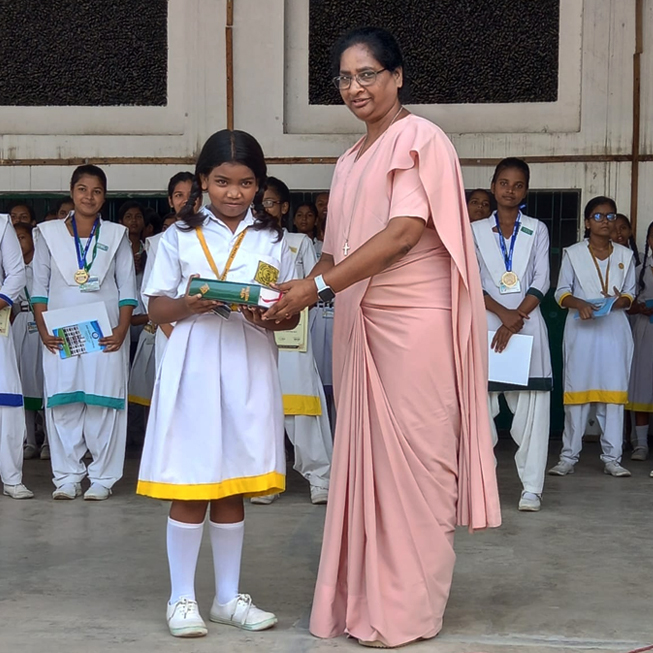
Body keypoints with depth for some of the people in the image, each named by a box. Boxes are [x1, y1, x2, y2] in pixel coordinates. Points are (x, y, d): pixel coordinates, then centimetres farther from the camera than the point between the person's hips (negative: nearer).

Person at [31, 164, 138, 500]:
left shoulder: (116, 235, 9)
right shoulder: (48, 233, 9)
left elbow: (127, 287, 5)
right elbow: (40, 285, 7)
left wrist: (122, 330, -8)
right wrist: (42, 329, -4)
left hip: (105, 334, -1)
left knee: (103, 403, -3)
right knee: (62, 403, -1)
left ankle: (102, 478, 3)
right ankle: (67, 476, 6)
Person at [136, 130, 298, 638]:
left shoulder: (273, 241, 9)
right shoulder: (180, 237, 5)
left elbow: (291, 315, 7)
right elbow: (158, 308, 4)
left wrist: (267, 316, -15)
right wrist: (190, 305, -16)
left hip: (249, 372, 2)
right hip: (193, 369, -1)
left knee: (233, 490, 9)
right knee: (189, 490, 0)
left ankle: (229, 597, 20)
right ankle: (182, 598, 12)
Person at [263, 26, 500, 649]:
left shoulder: (419, 140, -5)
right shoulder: (350, 160, 19)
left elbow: (405, 231, -16)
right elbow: (337, 248, 16)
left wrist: (318, 284, -19)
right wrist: (297, 297, -2)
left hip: (413, 322, -7)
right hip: (360, 322, 8)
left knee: (410, 456, -4)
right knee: (363, 454, 8)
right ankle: (363, 598, 16)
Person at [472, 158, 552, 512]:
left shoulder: (537, 230, 10)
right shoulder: (475, 231, 9)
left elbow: (541, 282, 2)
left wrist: (515, 322, -10)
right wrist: (503, 314, -13)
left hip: (527, 325, 0)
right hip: (486, 325, 0)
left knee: (531, 408, -5)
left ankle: (531, 487, -2)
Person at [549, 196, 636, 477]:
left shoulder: (625, 255, 12)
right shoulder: (573, 253, 6)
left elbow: (630, 293, 12)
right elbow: (562, 292, 2)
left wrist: (620, 301, -11)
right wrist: (579, 304, -18)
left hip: (614, 330, 2)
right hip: (581, 330, -2)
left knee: (613, 391, -1)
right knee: (577, 390, -2)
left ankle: (612, 457, 3)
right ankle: (568, 457, 2)